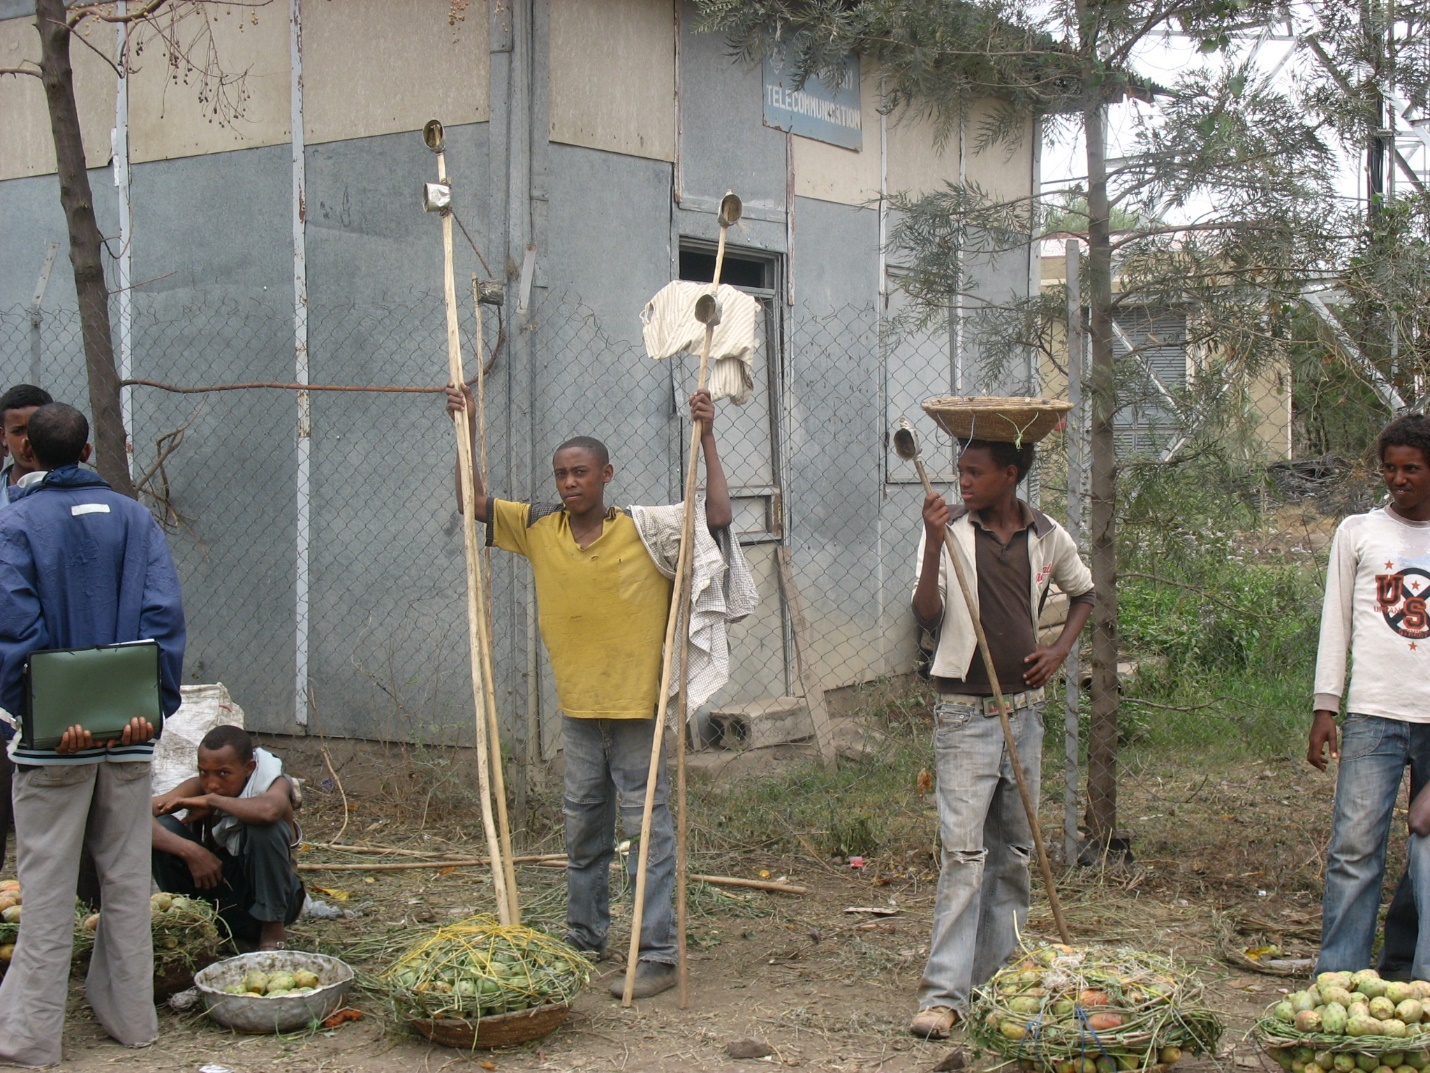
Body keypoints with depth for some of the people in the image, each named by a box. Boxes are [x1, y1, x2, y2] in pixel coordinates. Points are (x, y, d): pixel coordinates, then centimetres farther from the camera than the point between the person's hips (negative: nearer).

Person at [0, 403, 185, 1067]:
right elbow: (165, 615, -5)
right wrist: (157, 705, -6)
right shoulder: (134, 519, 5)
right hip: (130, 734, 3)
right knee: (127, 876, 12)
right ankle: (131, 1017, 19)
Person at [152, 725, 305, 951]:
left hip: (261, 896, -3)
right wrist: (189, 850, -36)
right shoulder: (197, 788, -10)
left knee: (266, 828, -31)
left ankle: (273, 928, -13)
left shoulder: (274, 783, -18)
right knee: (163, 827, -19)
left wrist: (212, 800, -30)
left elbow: (268, 809, -46)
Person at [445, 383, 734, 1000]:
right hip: (577, 710, 5)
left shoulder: (645, 529, -8)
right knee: (582, 831, 17)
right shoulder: (539, 530, 4)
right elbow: (473, 504, 11)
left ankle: (658, 955, 2)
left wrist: (705, 438, -14)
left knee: (649, 832, -1)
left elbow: (717, 517, -13)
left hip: (637, 709, -5)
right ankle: (585, 939, 30)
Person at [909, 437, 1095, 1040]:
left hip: (1024, 711, 4)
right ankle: (944, 994, -11)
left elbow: (1084, 593, 22)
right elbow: (927, 618, -15)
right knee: (963, 851, -11)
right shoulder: (949, 533, -6)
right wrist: (933, 544, -26)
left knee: (1014, 852, 12)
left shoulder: (1048, 537, 4)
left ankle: (999, 978, 24)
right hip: (964, 714, -4)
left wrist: (1058, 651, 6)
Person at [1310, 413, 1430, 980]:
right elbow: (1336, 622, 9)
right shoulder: (1358, 532, 10)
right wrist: (1325, 707, 1)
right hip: (1374, 715, -1)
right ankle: (1337, 980, -5)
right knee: (1355, 847, -8)